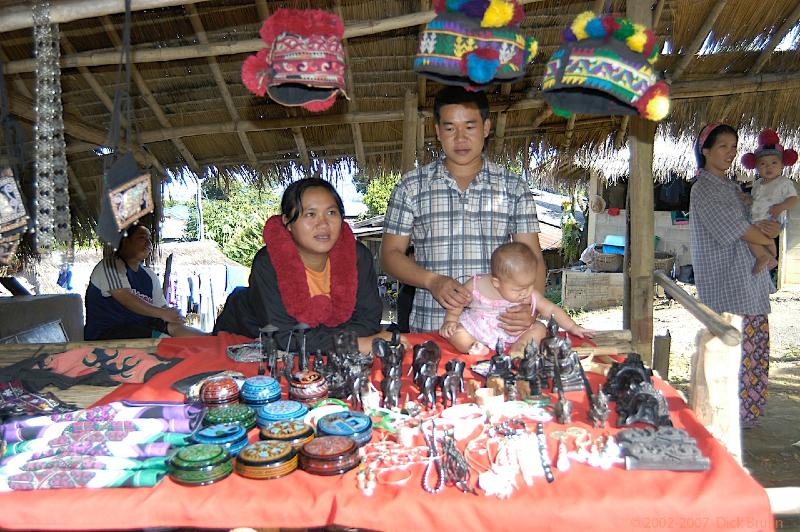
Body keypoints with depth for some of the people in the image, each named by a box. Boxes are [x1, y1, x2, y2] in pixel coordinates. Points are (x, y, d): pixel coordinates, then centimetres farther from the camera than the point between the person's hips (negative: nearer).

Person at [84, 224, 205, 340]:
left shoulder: (150, 275, 17)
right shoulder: (110, 265, -5)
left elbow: (161, 306, 14)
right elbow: (126, 298, -18)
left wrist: (174, 316, -10)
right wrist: (163, 313, -21)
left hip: (142, 330, 8)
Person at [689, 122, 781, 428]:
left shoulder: (730, 187, 19)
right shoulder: (704, 189, -9)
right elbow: (738, 231, -14)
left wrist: (768, 227, -7)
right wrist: (767, 237, 3)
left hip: (750, 282, 9)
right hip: (726, 285, -9)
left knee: (755, 347, 12)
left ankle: (747, 409, 24)